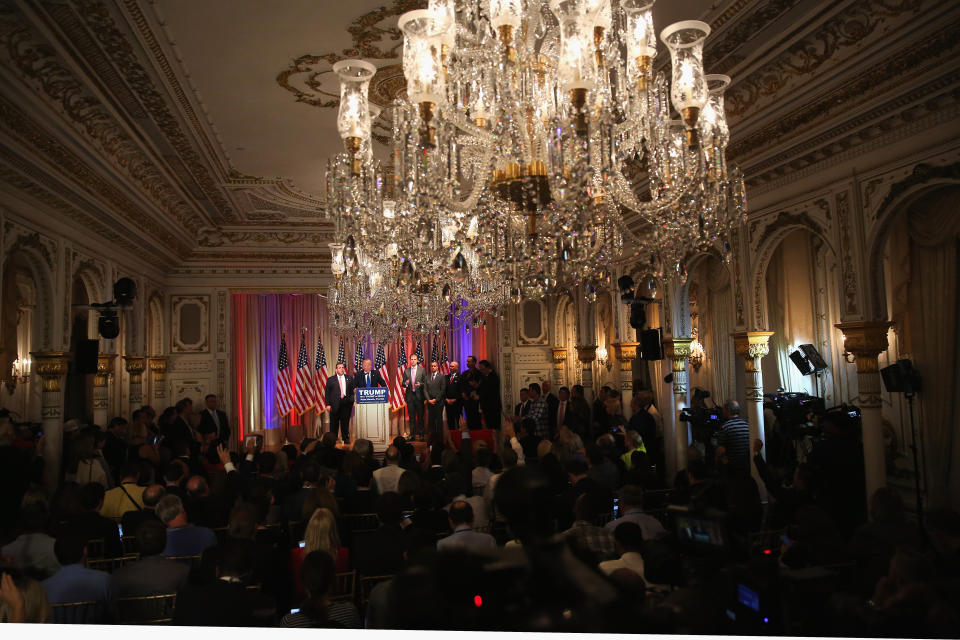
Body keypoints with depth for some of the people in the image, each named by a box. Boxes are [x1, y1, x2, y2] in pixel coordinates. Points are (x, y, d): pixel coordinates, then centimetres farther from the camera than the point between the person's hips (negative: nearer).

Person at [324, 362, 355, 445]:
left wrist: (352, 401, -1)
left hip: (346, 403, 1)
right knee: (334, 423, 4)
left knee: (345, 422, 6)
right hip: (335, 404, -1)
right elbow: (327, 393, 2)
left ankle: (346, 439, 16)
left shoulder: (349, 379, 10)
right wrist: (328, 404, -5)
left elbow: (352, 391, 10)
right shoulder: (331, 380, 5)